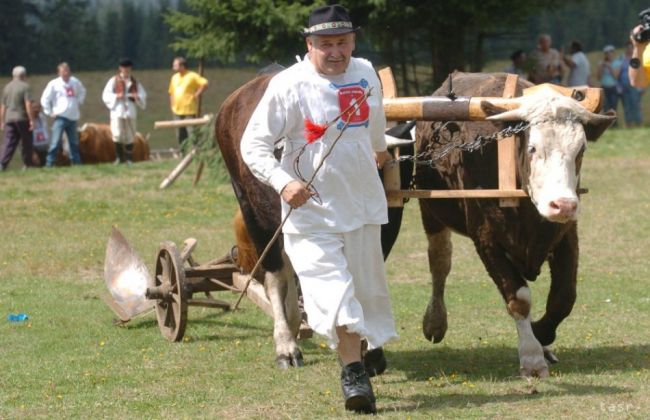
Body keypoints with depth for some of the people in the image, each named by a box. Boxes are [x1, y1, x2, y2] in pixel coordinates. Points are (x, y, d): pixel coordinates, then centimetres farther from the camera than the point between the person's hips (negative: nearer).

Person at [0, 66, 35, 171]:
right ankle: (27, 165, 10)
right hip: (22, 118, -5)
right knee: (26, 142, 7)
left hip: (9, 118, 5)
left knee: (9, 143, 2)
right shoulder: (25, 87, -6)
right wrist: (31, 120, -13)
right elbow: (28, 104, -14)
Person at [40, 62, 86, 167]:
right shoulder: (54, 84, -7)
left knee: (74, 142, 12)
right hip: (60, 117, -5)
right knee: (56, 142, -11)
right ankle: (49, 163, -10)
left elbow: (82, 92, 28)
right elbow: (45, 99, -5)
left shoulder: (75, 82, 7)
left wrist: (79, 102, 17)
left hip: (73, 117, 5)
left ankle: (76, 161, 22)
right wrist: (50, 112, -6)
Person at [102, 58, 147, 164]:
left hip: (130, 111, 3)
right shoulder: (114, 81, 7)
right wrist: (116, 97, -16)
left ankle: (129, 159, 8)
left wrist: (137, 97, -11)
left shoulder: (135, 82, 15)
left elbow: (143, 95, 12)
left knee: (130, 136, 3)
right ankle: (119, 157, -3)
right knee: (118, 134, -12)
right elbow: (106, 96, 0)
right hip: (117, 110, -3)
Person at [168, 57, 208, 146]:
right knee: (180, 135, 8)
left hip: (189, 111, -7)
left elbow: (205, 84, -12)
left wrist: (196, 95, -12)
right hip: (177, 111, 7)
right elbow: (171, 92, 22)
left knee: (191, 133, -11)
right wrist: (172, 105, 13)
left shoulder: (192, 76, -7)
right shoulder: (174, 77, 14)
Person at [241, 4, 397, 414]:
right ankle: (355, 373, -14)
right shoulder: (289, 85, -14)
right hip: (311, 209, -5)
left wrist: (379, 150, 44)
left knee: (367, 289, 13)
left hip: (363, 204, 5)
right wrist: (283, 182, -27)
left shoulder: (366, 74, 4)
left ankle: (369, 348, 32)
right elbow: (253, 144, -13)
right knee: (333, 292, -16)